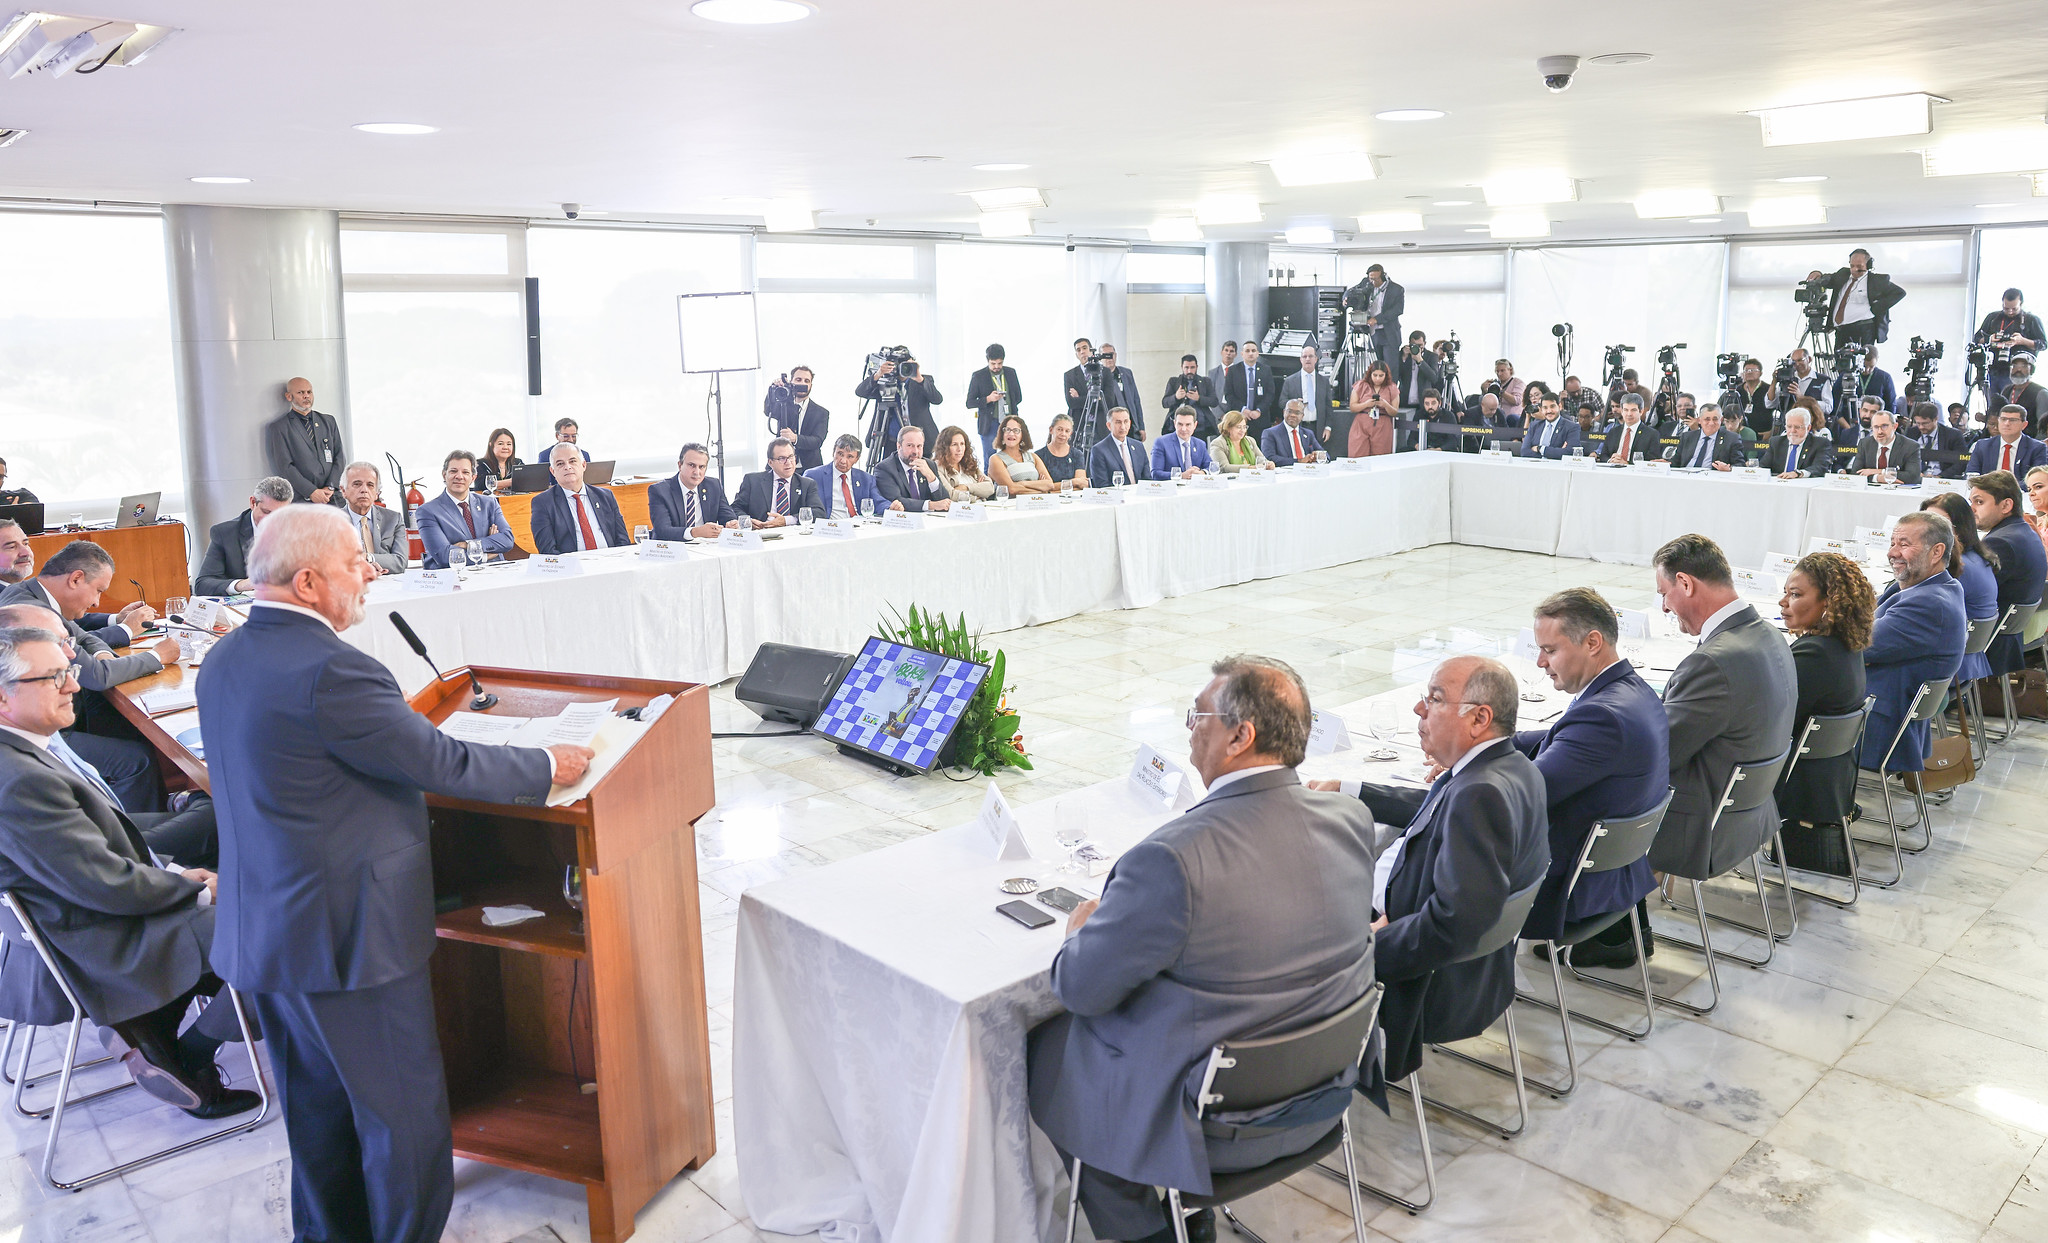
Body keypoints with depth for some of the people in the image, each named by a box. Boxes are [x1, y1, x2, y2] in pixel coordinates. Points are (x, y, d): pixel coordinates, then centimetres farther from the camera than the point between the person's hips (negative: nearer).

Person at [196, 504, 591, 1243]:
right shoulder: (329, 669, -25)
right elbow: (441, 763, -20)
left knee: (318, 1111, 23)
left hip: (261, 928, 9)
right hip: (348, 935, -9)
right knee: (405, 1113, 8)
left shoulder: (224, 661, 5)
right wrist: (546, 767, -6)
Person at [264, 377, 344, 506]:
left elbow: (339, 457, 13)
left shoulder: (328, 421, 19)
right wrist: (312, 492, -11)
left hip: (334, 496, 3)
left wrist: (330, 487, -2)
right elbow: (284, 466, -2)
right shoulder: (278, 428, 6)